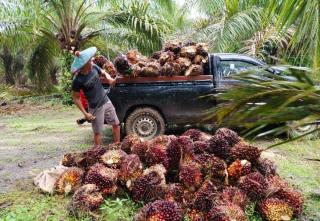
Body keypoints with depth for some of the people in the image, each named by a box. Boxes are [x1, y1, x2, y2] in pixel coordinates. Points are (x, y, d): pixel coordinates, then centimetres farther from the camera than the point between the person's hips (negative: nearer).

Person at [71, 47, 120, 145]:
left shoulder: (93, 67, -6)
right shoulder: (77, 80, -22)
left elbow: (104, 72, 14)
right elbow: (76, 98, -13)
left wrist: (108, 78, -10)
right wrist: (85, 113, -17)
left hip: (106, 101, 7)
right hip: (95, 108, -6)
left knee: (116, 124, 16)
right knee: (98, 133, 5)